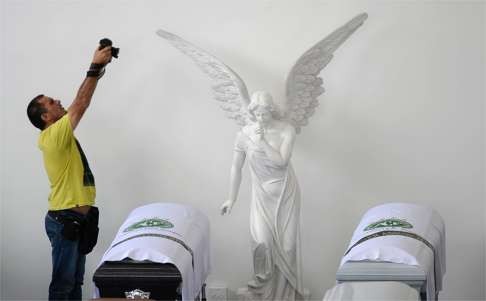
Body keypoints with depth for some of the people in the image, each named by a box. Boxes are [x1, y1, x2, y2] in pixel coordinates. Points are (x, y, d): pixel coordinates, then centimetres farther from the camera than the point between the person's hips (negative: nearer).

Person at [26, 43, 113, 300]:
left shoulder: (54, 135, 10)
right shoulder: (55, 135, -17)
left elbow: (78, 103, 14)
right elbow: (81, 104, -20)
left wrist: (95, 73, 8)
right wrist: (95, 68, -16)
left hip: (77, 218, 10)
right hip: (65, 220, -10)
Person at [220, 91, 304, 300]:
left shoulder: (286, 130, -10)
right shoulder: (244, 134, -7)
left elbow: (281, 161, -20)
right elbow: (236, 168, 2)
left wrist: (262, 141, -24)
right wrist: (231, 199, 6)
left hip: (286, 193, 0)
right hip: (262, 194, 0)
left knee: (286, 243, 0)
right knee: (262, 241, -17)